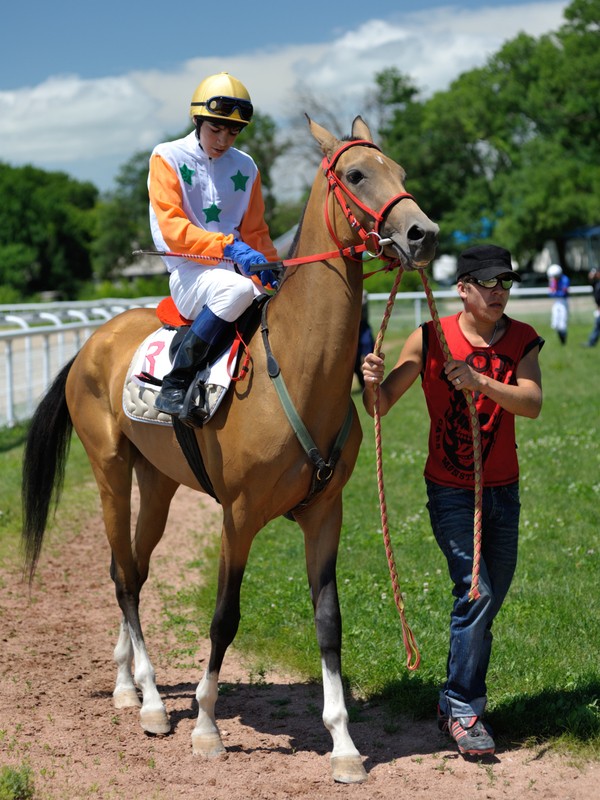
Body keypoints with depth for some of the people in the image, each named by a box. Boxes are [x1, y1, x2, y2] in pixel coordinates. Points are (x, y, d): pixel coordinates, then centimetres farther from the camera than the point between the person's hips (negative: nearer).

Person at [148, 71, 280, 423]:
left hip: (236, 272, 5)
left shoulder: (245, 167, 13)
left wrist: (273, 273, -1)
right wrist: (227, 246, -27)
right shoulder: (168, 157, -1)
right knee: (238, 289, -38)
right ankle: (175, 386, -29)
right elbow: (170, 227, -13)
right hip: (190, 275, -5)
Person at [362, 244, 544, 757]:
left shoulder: (523, 341, -2)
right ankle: (461, 709, -2)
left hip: (503, 490, 4)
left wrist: (480, 382, -34)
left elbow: (532, 404, -18)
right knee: (474, 590, -14)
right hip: (449, 489, -4)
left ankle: (461, 698, 30)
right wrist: (373, 384, -30)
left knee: (492, 597, 12)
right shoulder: (430, 339, -8)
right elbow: (382, 406, -8)